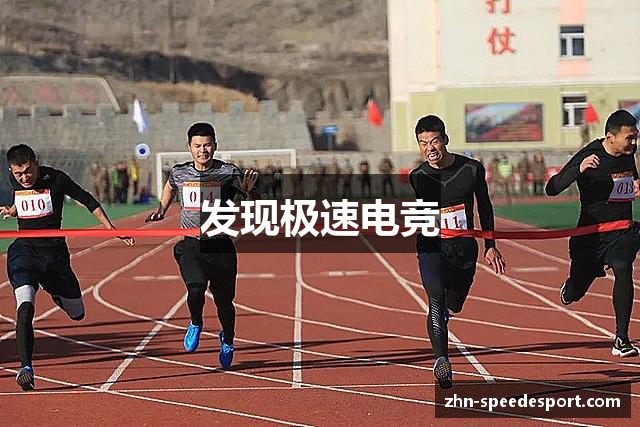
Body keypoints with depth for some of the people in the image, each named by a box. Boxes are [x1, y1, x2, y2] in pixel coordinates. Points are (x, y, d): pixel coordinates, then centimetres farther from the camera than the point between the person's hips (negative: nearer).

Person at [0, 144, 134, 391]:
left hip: (54, 253, 0)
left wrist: (112, 230, -2)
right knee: (25, 308, -25)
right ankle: (26, 367, -26)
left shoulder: (55, 179, -11)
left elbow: (88, 200, -1)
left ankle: (53, 291, 48)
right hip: (24, 250, 0)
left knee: (77, 314, 14)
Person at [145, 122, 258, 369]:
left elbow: (254, 205, -4)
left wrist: (249, 191, -24)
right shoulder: (179, 172, 3)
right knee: (196, 288, -23)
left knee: (224, 300, 6)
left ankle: (228, 341, 37)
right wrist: (162, 210, 18)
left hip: (221, 246, -1)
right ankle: (195, 324, 10)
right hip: (191, 245, 1)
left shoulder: (228, 173, -6)